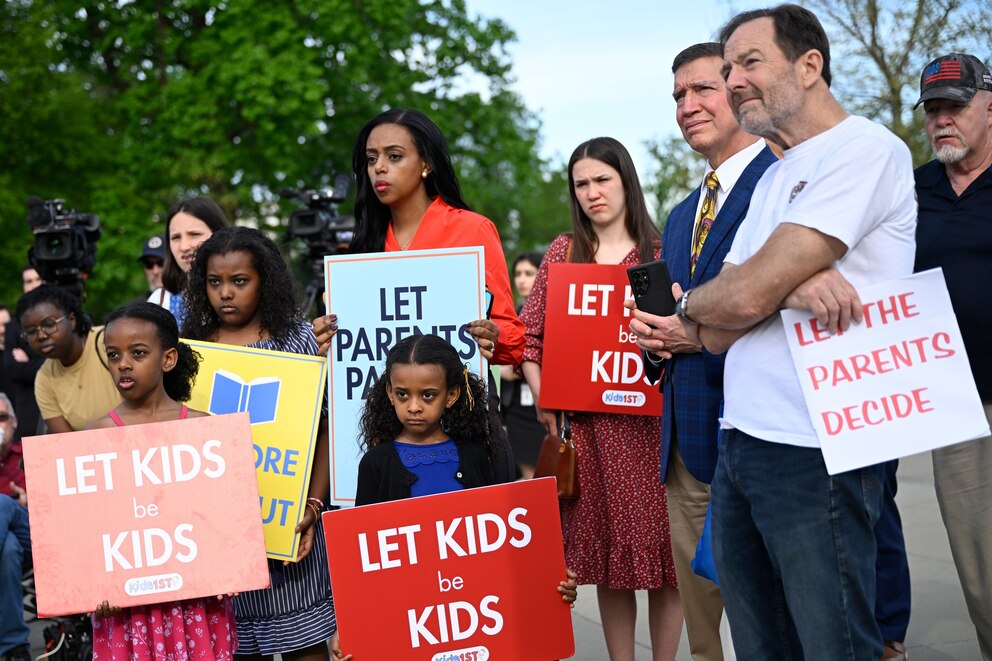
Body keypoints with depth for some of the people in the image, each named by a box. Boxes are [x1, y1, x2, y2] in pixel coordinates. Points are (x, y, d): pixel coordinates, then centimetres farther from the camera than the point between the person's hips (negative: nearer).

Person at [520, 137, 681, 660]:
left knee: (662, 550, 1)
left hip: (653, 421, -1)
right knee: (607, 555, 8)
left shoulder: (659, 252, 5)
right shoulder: (563, 251, 9)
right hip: (588, 423, 1)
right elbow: (529, 333, 7)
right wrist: (542, 399, -4)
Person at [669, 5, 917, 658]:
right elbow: (717, 334, 8)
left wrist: (688, 300, 6)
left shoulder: (868, 149, -9)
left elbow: (744, 297, -17)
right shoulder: (774, 177, 18)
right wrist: (790, 281, -12)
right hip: (739, 440, 8)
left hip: (814, 451, -8)